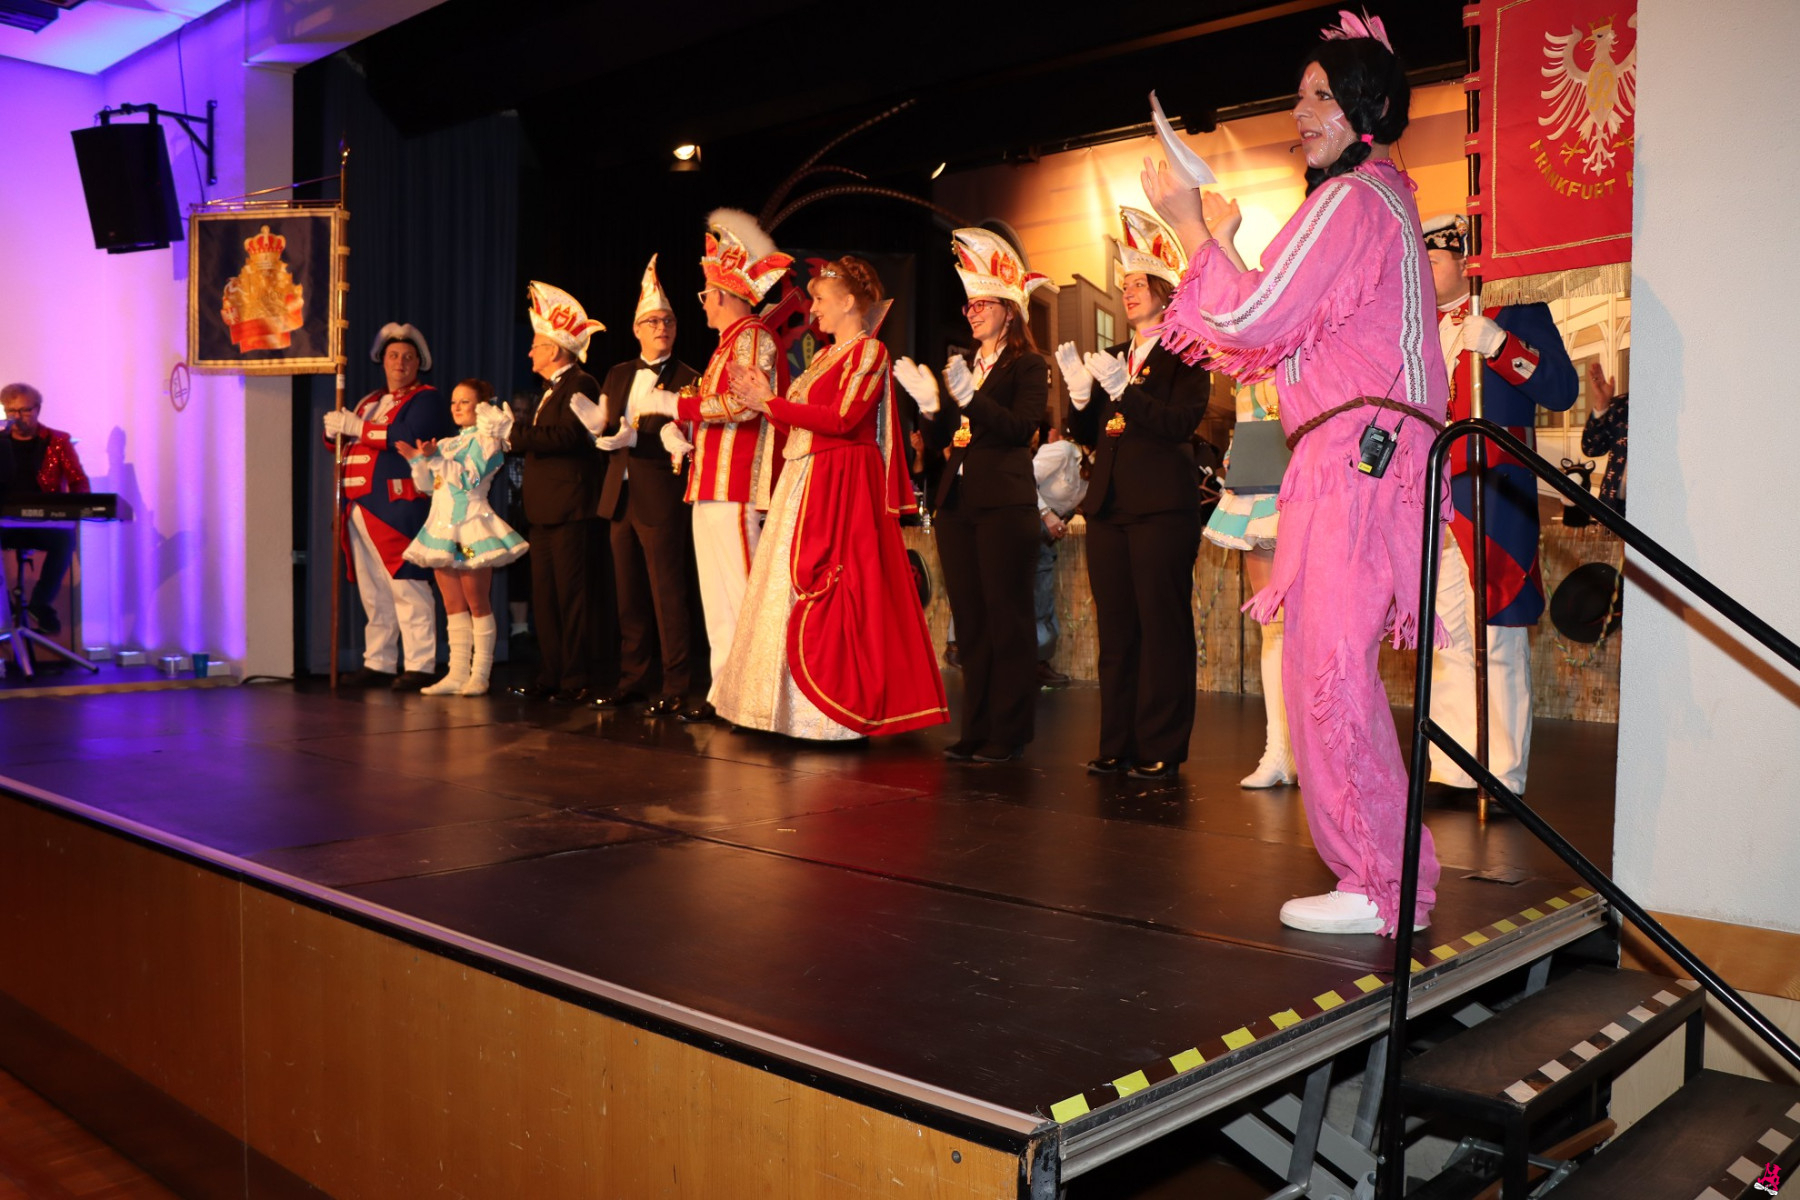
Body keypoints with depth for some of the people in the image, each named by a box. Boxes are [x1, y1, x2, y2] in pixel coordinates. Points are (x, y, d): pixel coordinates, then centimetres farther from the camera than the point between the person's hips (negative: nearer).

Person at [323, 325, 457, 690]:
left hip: (398, 508, -8)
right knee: (372, 592, 10)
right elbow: (339, 437, 23)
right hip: (360, 507, 8)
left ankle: (419, 666, -7)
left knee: (406, 587, -9)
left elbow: (411, 438, -17)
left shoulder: (427, 399, 1)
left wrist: (358, 428, -12)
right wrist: (334, 428, 0)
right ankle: (378, 663, 17)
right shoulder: (370, 401, 25)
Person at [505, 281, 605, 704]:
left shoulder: (580, 385, -8)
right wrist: (514, 432, 4)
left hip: (568, 508, -10)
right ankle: (549, 677, 18)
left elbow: (567, 434, -23)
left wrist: (516, 434, -18)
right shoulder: (551, 390, 23)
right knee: (544, 597, 12)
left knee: (569, 595, -7)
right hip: (544, 509, 10)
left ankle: (575, 682, -3)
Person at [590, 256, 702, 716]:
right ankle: (632, 680, 20)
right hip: (622, 497, 7)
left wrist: (634, 438, -20)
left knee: (668, 596, -5)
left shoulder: (687, 379, -4)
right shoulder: (618, 375, 17)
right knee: (629, 596, 12)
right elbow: (606, 431, 12)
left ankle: (675, 687, 1)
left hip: (661, 500, -7)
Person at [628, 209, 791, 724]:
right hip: (710, 486, 10)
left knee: (740, 594, -10)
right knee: (717, 599, 11)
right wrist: (678, 427, 5)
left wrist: (672, 402, -15)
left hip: (735, 488, -10)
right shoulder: (727, 344, 22)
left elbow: (743, 404, -20)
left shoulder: (753, 336, -7)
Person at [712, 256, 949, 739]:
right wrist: (767, 398, 5)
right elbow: (806, 424, 16)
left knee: (828, 590, -9)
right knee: (792, 587, 7)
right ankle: (795, 702, 13)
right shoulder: (824, 356, 20)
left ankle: (838, 706, -2)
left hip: (842, 485, -9)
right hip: (806, 482, 9)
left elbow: (843, 418, -18)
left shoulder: (869, 352, -6)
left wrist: (771, 406, -14)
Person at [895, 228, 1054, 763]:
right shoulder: (963, 366, 19)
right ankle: (976, 728, 14)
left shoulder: (1027, 365, 0)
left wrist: (970, 397, -24)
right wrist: (930, 403, -4)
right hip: (957, 502, 7)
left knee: (1007, 618, -4)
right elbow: (938, 439, 14)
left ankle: (1008, 733, 2)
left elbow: (1022, 426, -15)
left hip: (1004, 503, -7)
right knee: (969, 619, 8)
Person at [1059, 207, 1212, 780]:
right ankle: (1117, 744, 14)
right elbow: (1090, 434, 15)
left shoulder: (1186, 357, 1)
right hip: (1109, 506, 6)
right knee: (1115, 629, 7)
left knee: (1162, 628, -4)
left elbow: (1183, 422, -13)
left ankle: (1160, 749, 2)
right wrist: (1081, 393, -3)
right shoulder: (1113, 358, 20)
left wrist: (1123, 389, -18)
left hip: (1162, 507, -6)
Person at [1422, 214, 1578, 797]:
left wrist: (1498, 344, -18)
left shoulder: (1518, 312, 3)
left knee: (1497, 643, -5)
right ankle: (1452, 773, 15)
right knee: (1442, 642, 7)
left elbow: (1561, 390, -9)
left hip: (1491, 505, -6)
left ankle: (1502, 780, 2)